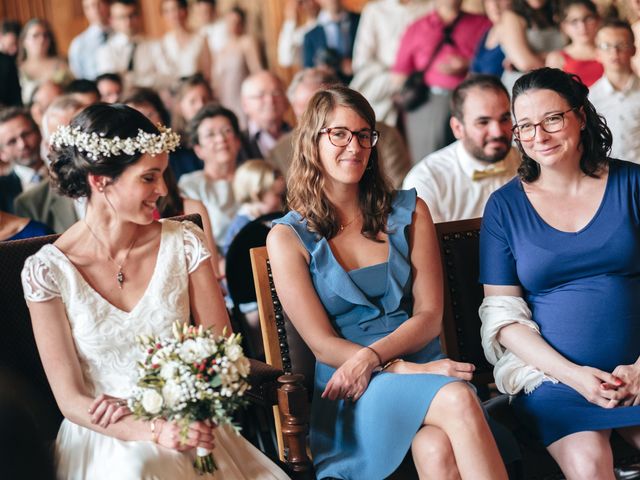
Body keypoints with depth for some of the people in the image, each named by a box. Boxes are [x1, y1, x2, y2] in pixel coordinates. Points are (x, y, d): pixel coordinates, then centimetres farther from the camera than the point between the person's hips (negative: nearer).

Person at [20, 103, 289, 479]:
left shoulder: (184, 243, 0)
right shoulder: (47, 271, -7)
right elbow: (72, 400, -7)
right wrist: (152, 431, -24)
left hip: (188, 428, 3)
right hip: (104, 438, -3)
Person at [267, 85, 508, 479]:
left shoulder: (408, 211, 13)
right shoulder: (288, 237, 5)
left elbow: (429, 315, 6)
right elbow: (322, 343, -2)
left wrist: (370, 357, -13)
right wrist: (407, 370, -16)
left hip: (423, 365, 2)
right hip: (350, 392, -2)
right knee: (458, 400, -34)